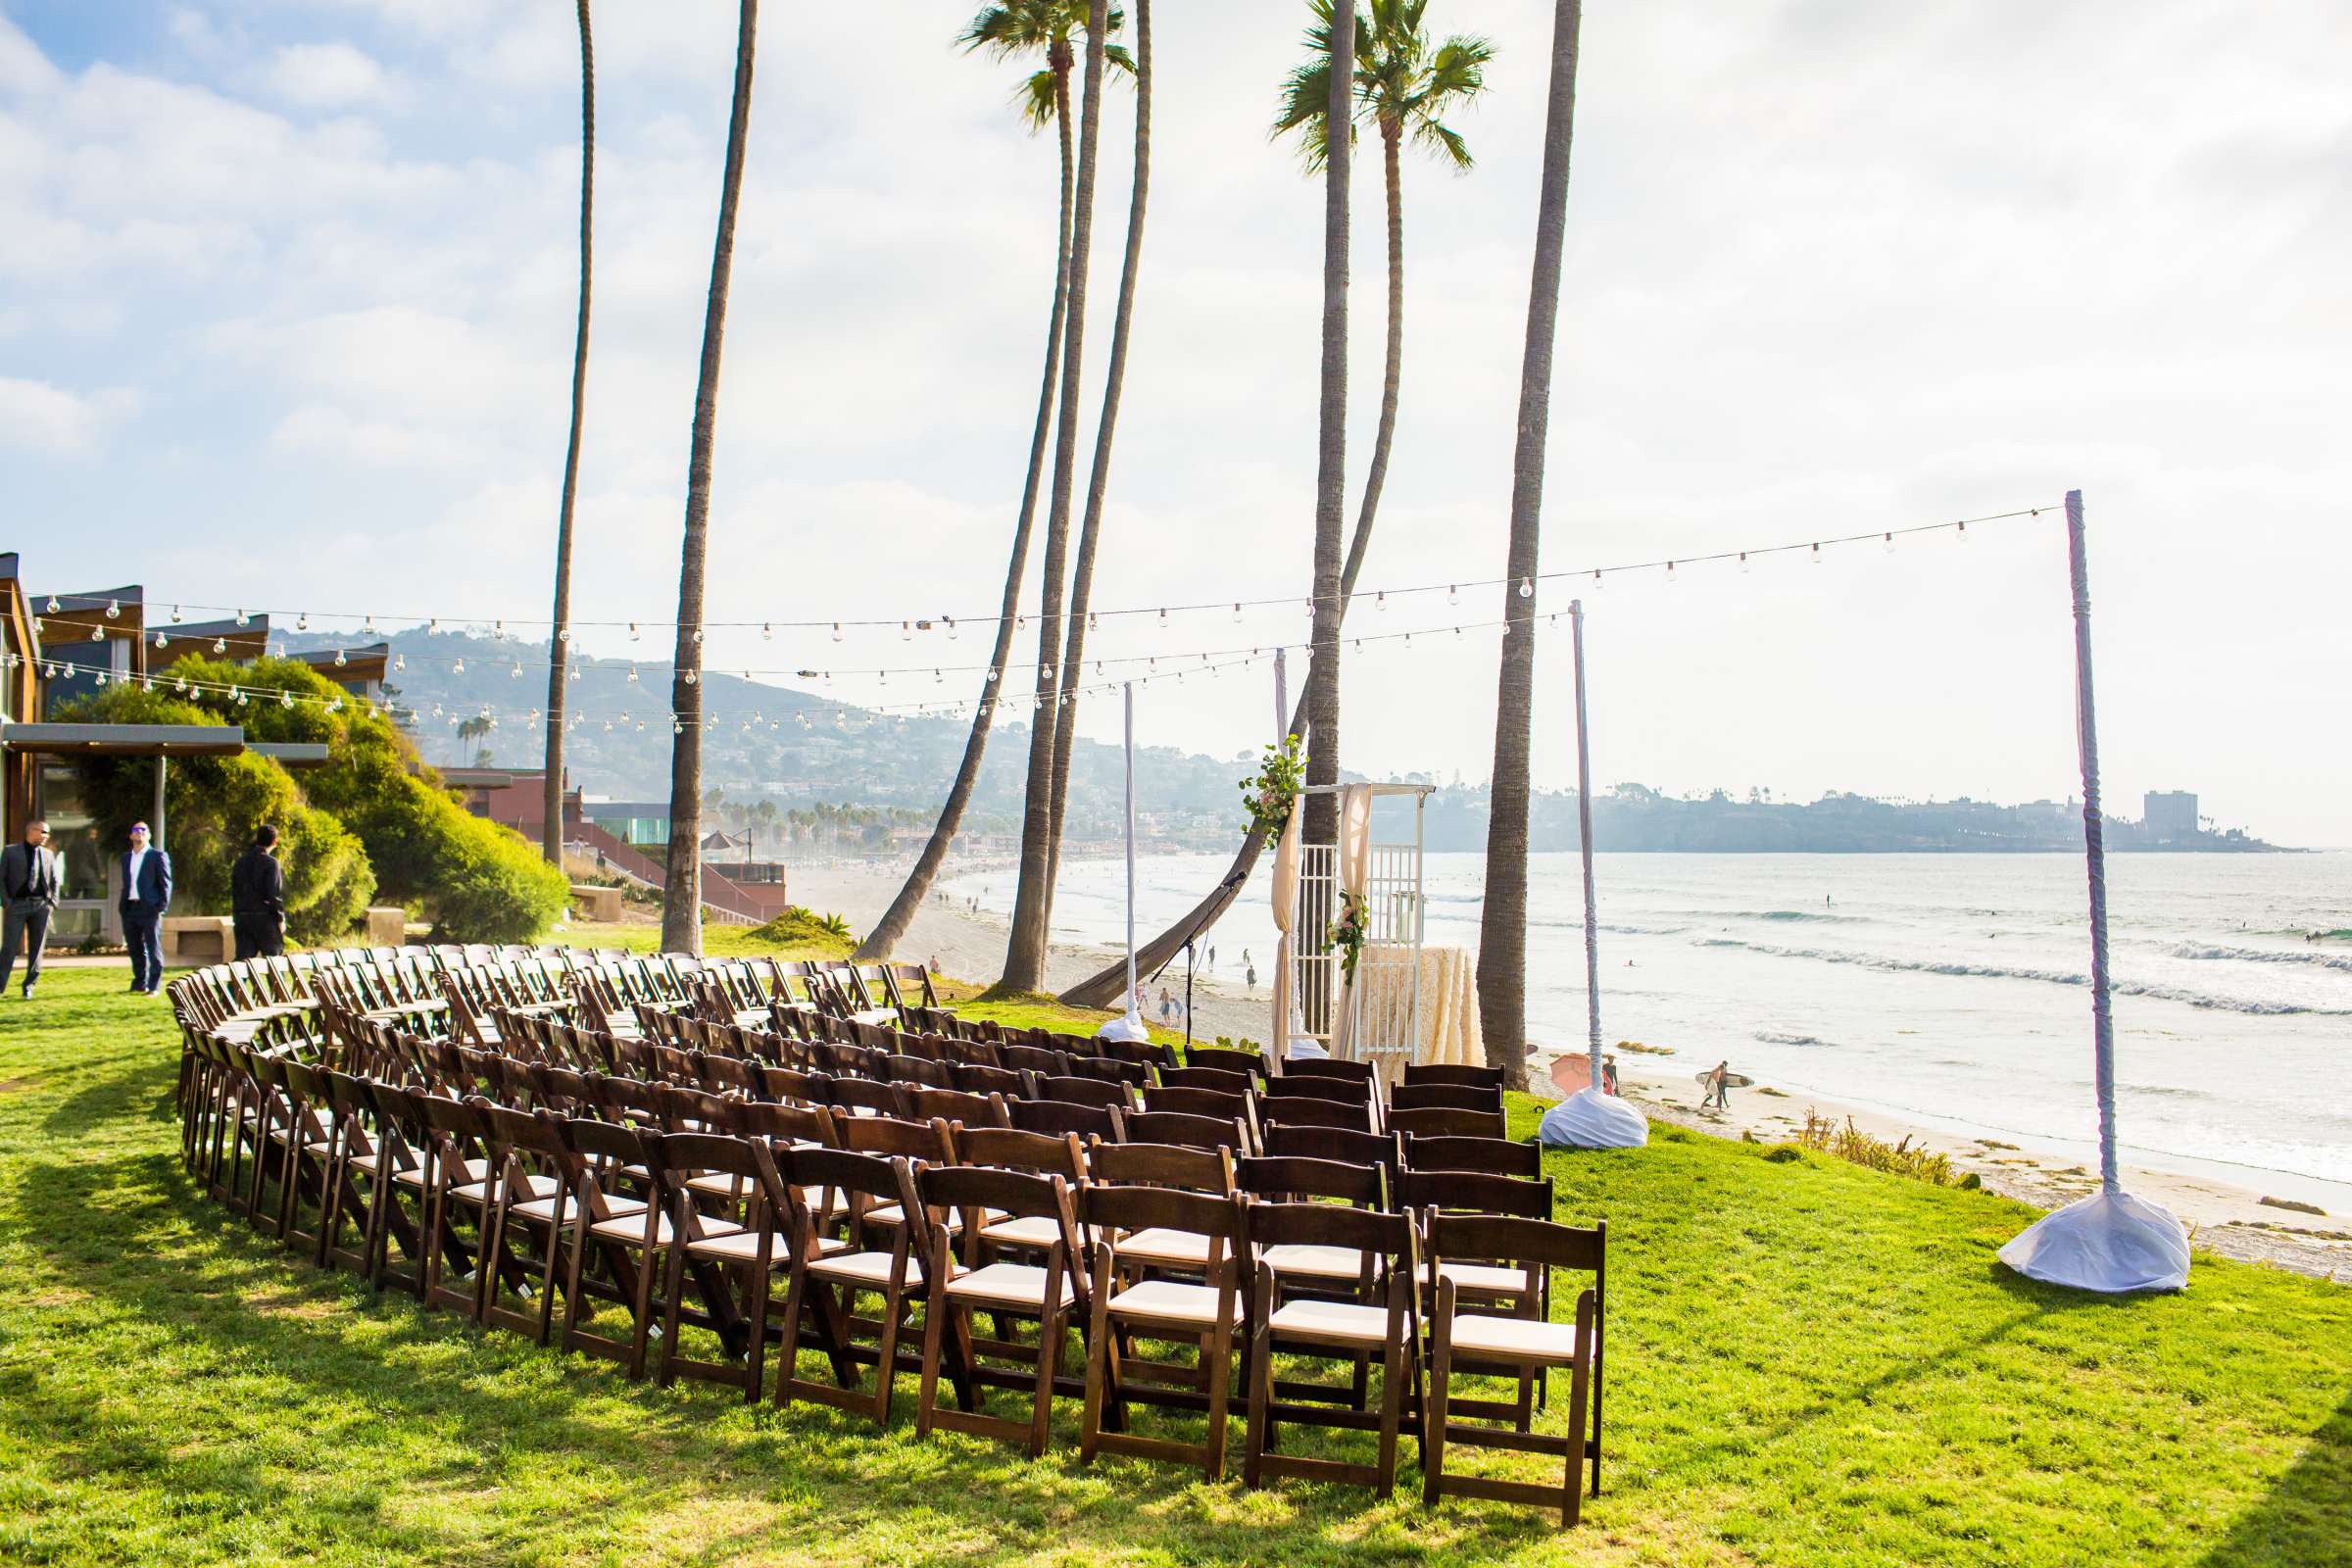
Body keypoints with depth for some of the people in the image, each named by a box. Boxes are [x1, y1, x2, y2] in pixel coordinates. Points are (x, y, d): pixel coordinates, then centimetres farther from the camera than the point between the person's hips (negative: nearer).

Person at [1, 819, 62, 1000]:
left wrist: (52, 902, 4)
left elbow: (55, 880, 16)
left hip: (41, 905, 3)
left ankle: (29, 986, 11)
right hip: (17, 904, -3)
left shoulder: (49, 854, 13)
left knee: (36, 948, 4)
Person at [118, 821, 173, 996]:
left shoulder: (158, 856, 0)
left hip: (149, 909, -6)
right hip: (130, 908, 6)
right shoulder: (126, 857, 17)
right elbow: (125, 883, 20)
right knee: (135, 949, 11)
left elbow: (165, 883, -3)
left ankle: (154, 986, -1)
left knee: (153, 949, -4)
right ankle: (140, 983, 20)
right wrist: (121, 905, 10)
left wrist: (162, 907, -11)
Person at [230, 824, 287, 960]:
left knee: (243, 958, 3)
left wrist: (235, 913, 19)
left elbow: (233, 891, 14)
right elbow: (274, 894, -15)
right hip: (265, 917, -5)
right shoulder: (271, 863, -10)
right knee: (272, 956, 5)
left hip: (242, 917, 5)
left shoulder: (240, 862, 10)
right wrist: (281, 919, -7)